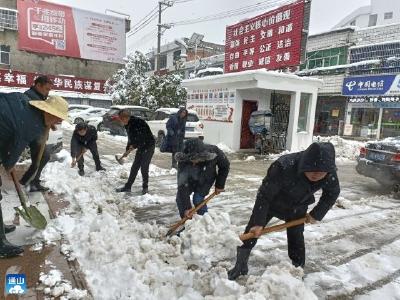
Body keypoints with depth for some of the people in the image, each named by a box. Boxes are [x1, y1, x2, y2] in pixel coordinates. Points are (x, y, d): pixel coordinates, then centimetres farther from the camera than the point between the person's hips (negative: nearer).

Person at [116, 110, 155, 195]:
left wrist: (134, 145, -17)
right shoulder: (128, 125, 4)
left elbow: (143, 137, -26)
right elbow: (131, 138, 13)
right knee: (134, 167, 11)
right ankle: (127, 187, 21)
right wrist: (127, 149, 6)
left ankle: (145, 187, 13)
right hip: (141, 147, 8)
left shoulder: (138, 122, -24)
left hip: (148, 146, -8)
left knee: (144, 168, -5)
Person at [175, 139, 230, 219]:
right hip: (190, 180, 1)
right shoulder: (183, 161, -36)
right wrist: (186, 207, -32)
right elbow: (182, 185, -33)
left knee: (198, 199, -17)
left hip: (206, 180, -1)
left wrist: (220, 185, -8)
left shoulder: (213, 151, -35)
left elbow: (225, 165, -14)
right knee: (180, 198, -9)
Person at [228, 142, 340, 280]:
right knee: (253, 230, 2)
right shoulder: (283, 167, -42)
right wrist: (258, 222, -28)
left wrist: (316, 214, -4)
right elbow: (264, 195, -33)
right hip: (271, 202, -2)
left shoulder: (330, 175, -27)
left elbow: (332, 193, -3)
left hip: (297, 207, 3)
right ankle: (240, 265, 20)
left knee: (296, 238, 3)